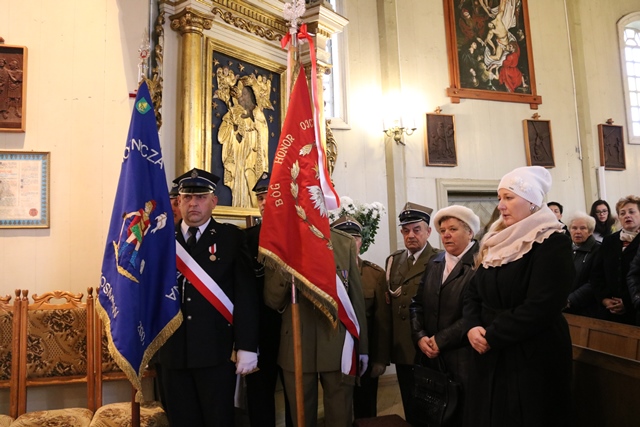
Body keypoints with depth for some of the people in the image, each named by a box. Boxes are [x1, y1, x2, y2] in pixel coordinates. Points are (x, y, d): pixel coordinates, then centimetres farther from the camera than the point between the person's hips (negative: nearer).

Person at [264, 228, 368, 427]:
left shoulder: (345, 242, 0)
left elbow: (356, 297, 4)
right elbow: (271, 300, -4)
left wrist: (362, 346, 6)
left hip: (339, 347, 0)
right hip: (297, 347, 0)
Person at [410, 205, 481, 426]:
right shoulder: (434, 263, 13)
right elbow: (417, 304, 11)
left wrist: (442, 340, -14)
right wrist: (420, 336, -4)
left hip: (464, 357, -6)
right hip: (431, 357, 6)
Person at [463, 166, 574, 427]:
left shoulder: (553, 243, -13)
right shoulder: (496, 241, 9)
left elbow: (541, 308, -22)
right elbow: (473, 292, 8)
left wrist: (492, 337, -17)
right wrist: (472, 327, -11)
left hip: (532, 360, -7)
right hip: (489, 359, 7)